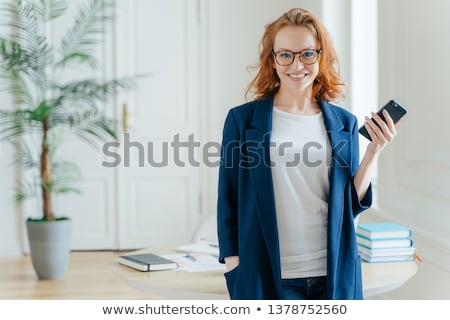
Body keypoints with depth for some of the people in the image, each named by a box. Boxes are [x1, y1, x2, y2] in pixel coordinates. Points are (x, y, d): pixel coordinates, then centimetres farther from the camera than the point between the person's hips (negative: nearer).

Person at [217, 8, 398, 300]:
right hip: (268, 276, -2)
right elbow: (229, 202, 1)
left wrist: (374, 151, -4)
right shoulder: (243, 120, -1)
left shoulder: (344, 123, 7)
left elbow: (351, 205, 7)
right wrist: (234, 269, -4)